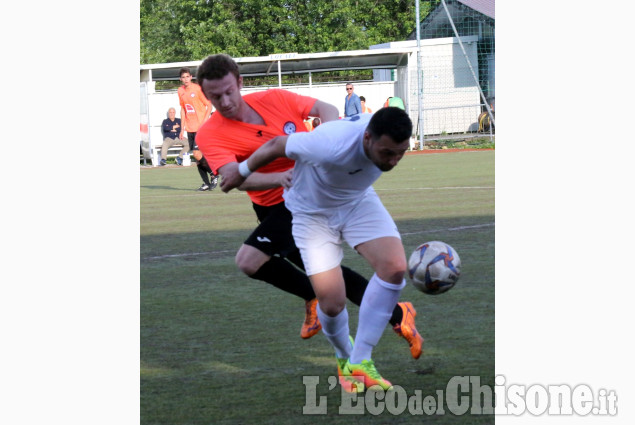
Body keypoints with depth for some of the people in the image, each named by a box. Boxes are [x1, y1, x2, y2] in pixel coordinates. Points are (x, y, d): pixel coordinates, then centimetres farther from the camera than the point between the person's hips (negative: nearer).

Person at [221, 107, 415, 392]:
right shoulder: (332, 146, -42)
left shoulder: (391, 136, -24)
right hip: (313, 211, -4)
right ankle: (344, 357, 24)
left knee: (394, 266, -20)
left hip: (358, 200, 5)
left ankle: (359, 363, -8)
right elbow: (277, 145, -23)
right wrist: (241, 172, -4)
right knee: (331, 302, -13)